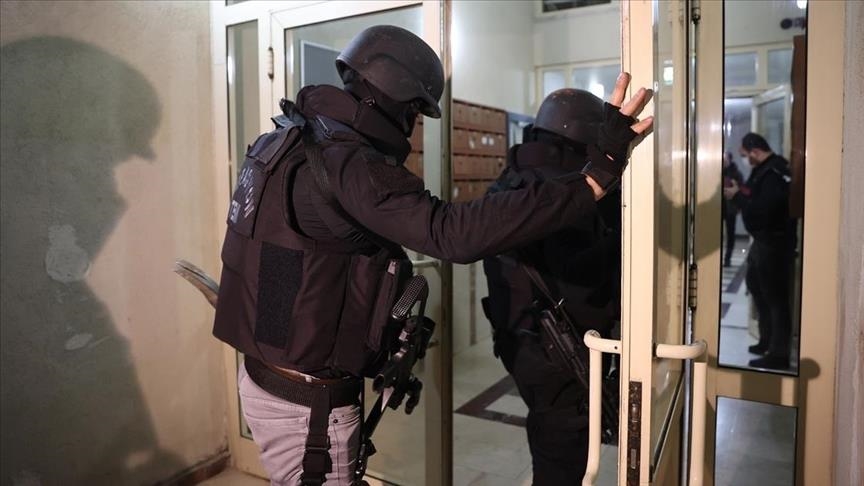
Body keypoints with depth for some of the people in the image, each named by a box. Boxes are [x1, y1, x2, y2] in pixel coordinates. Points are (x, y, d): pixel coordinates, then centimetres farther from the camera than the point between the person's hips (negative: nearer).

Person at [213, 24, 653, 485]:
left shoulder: (289, 143, 6)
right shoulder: (345, 163, -25)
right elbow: (457, 233, -38)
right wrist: (599, 170, -38)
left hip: (266, 375, 9)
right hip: (307, 401, -9)